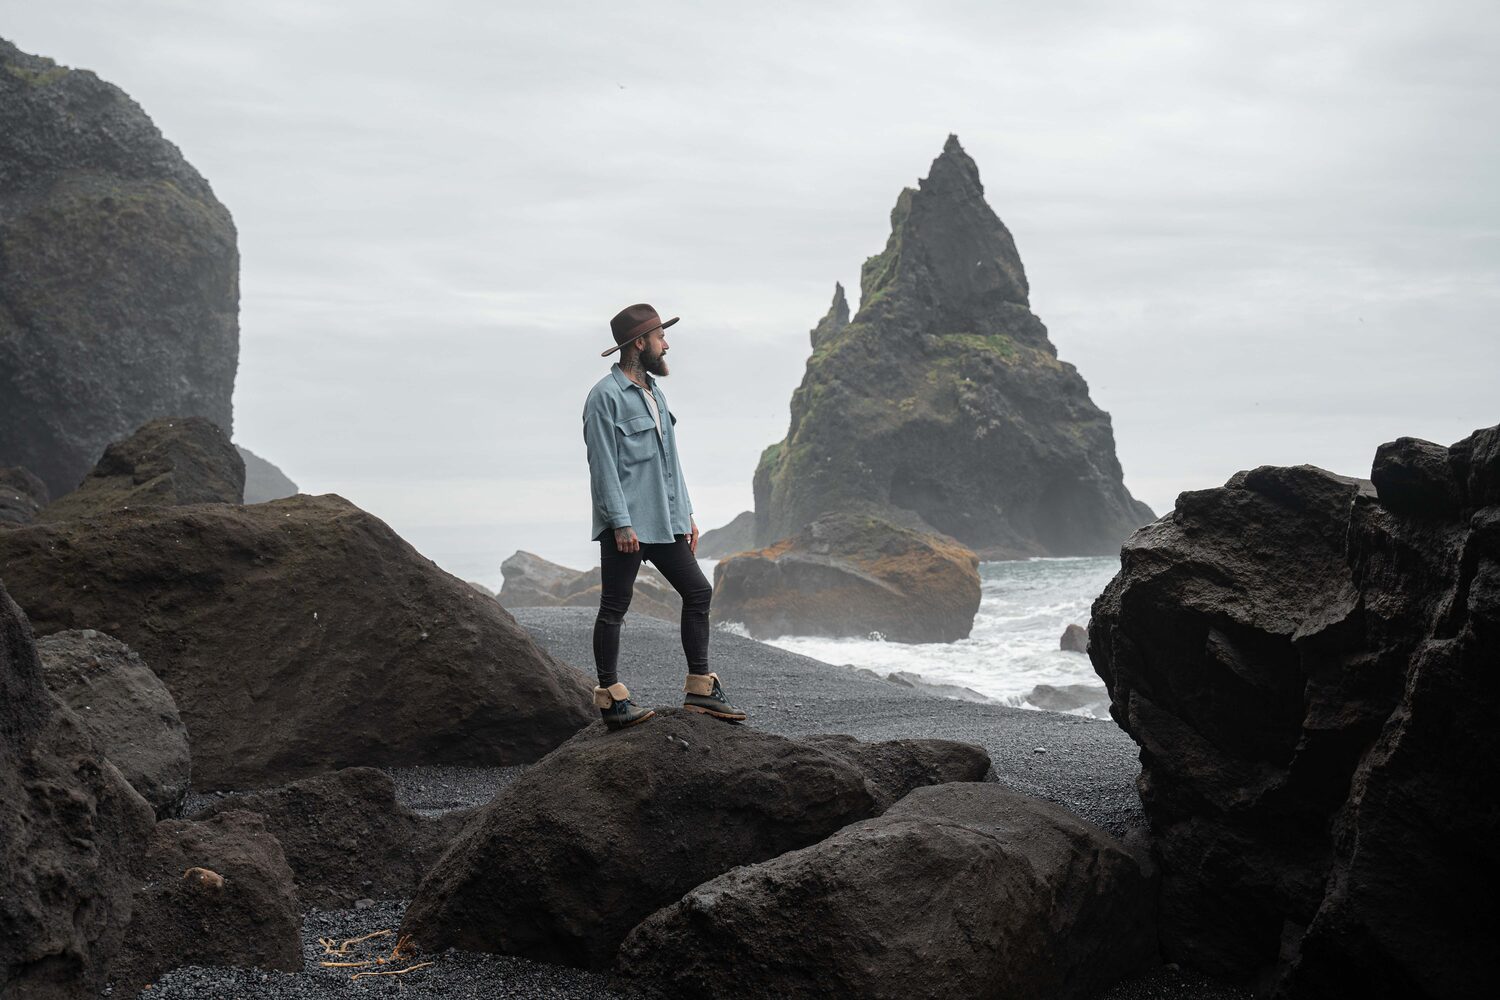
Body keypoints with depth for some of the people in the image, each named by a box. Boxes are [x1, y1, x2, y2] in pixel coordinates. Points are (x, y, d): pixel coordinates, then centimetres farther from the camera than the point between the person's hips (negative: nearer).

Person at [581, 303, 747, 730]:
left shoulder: (653, 390, 16)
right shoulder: (606, 397, -11)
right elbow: (603, 465, -16)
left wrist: (685, 514, 17)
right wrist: (621, 523, -20)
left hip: (665, 522, 9)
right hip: (626, 526, -9)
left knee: (697, 591, 8)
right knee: (614, 608, 0)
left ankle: (700, 689, 15)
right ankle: (611, 700, 7)